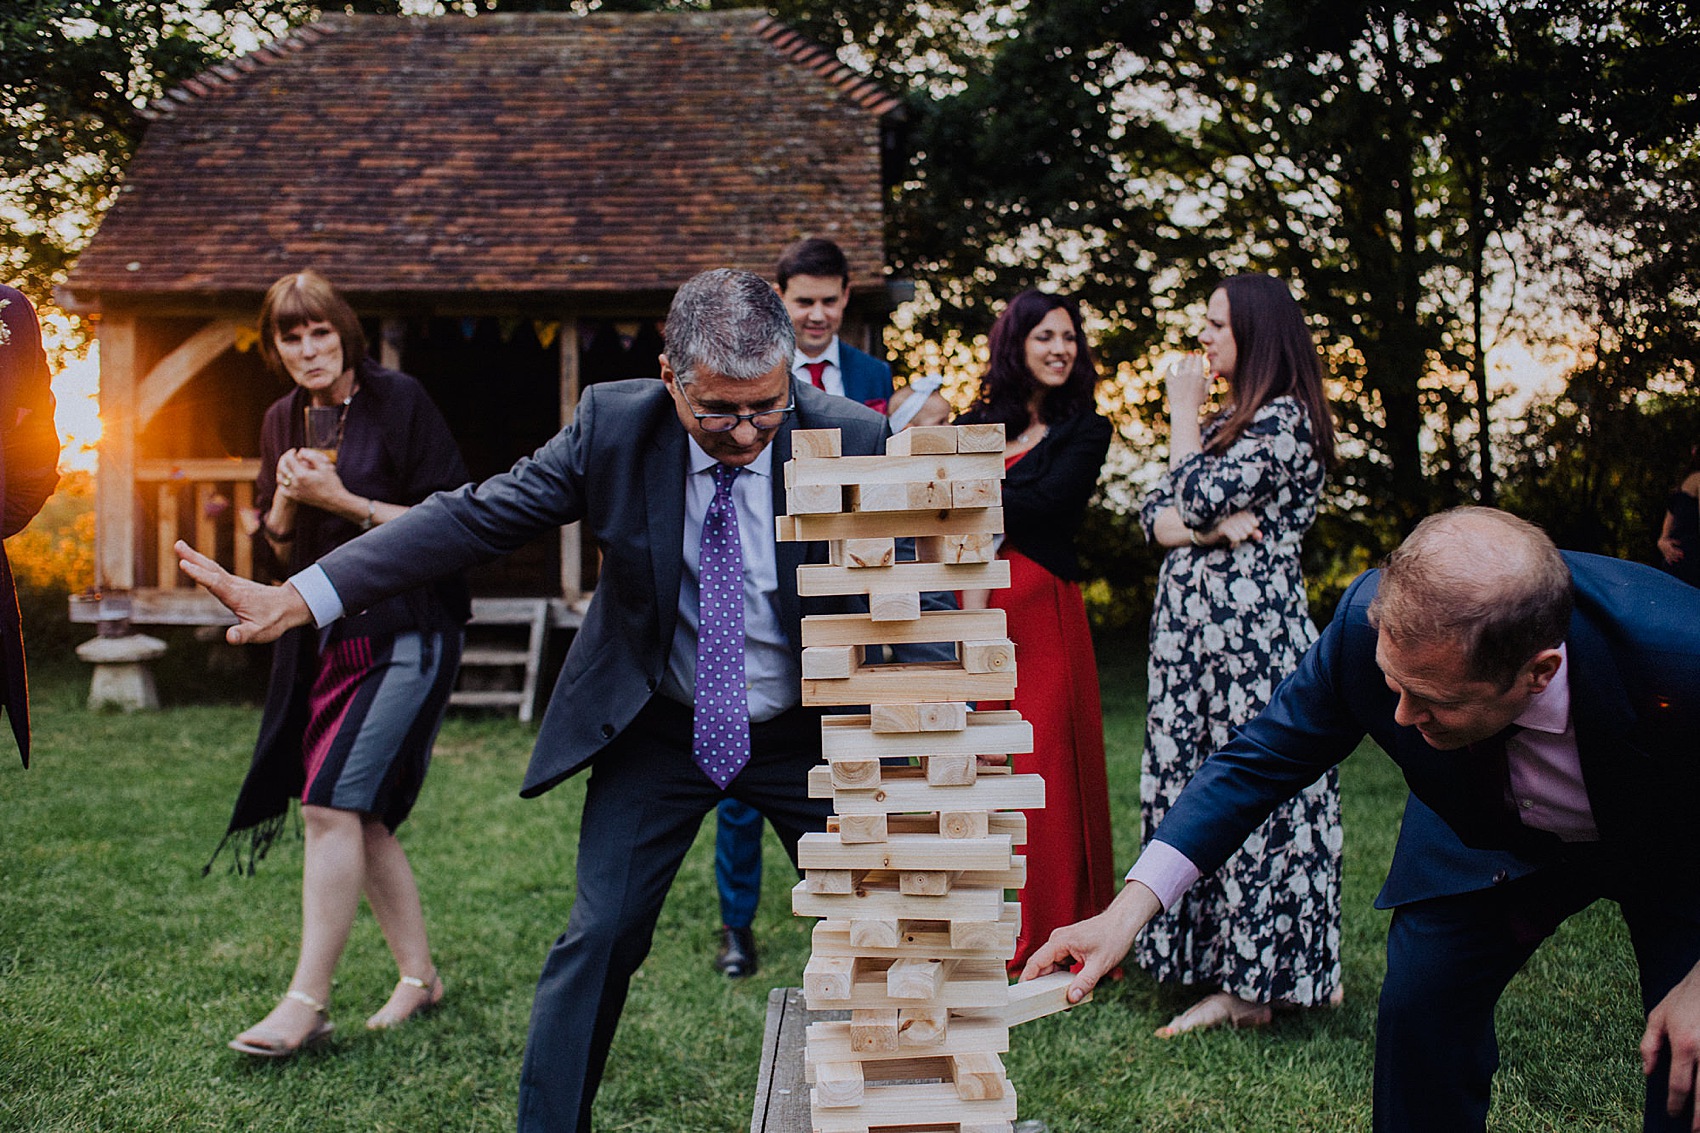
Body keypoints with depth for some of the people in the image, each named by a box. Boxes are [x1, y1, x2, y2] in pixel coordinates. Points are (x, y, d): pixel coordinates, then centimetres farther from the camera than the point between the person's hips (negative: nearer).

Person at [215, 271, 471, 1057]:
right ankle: (418, 976, 22)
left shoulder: (398, 402, -8)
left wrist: (344, 501, -16)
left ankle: (306, 1003, -7)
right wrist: (286, 501, -6)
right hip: (323, 638, 7)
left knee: (333, 805, -14)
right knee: (359, 817, 9)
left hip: (406, 634, -7)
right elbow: (275, 556, 15)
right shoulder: (283, 421, 11)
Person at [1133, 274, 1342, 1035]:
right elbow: (1153, 516, 11)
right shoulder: (1227, 424, 20)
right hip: (1190, 628, 9)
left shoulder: (1285, 420, -9)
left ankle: (1258, 982, 3)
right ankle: (1229, 973, 16)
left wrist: (1183, 412, -4)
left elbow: (1196, 500, -17)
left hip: (1251, 634, -9)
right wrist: (1214, 526, -10)